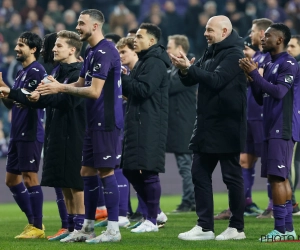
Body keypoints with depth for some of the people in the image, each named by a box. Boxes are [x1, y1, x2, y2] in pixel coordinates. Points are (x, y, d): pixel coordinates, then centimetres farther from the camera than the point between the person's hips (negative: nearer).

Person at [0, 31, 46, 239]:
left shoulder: (36, 71, -11)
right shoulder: (22, 73, 18)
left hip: (30, 134, -10)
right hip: (18, 134, 10)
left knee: (30, 177, -7)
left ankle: (37, 227, -3)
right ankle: (33, 222, 20)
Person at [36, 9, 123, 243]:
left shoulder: (104, 52, -16)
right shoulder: (92, 52, 15)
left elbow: (94, 91, -21)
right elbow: (81, 84, 19)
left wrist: (62, 88, -14)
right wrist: (57, 86, 2)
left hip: (106, 122, -10)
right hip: (94, 121, 10)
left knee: (106, 172, -7)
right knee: (87, 172, 12)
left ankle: (113, 230, -3)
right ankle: (87, 228, 18)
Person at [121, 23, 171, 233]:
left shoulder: (155, 62, -11)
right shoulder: (144, 61, 21)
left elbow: (143, 89, -21)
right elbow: (132, 91, 22)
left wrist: (121, 76, -14)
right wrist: (123, 79, 5)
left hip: (150, 127, -10)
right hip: (137, 124, 10)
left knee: (149, 172, -7)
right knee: (131, 170, 11)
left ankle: (152, 220, -2)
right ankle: (154, 212, 20)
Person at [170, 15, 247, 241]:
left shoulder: (234, 54, -12)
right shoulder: (211, 52, 15)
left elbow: (216, 80, -23)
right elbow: (191, 80, 11)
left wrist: (189, 68, -23)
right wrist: (184, 70, -11)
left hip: (227, 126, -9)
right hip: (207, 125, 9)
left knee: (232, 175, -1)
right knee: (200, 173, 6)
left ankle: (237, 228, 7)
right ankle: (205, 227, 9)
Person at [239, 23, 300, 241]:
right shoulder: (270, 66, 18)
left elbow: (279, 92, -23)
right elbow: (261, 99, 20)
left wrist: (254, 74, -20)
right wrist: (252, 77, 5)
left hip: (282, 130, -9)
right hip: (272, 130, 9)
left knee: (277, 177, -12)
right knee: (281, 178, 10)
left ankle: (281, 229, -12)